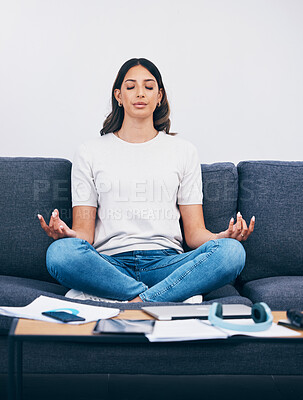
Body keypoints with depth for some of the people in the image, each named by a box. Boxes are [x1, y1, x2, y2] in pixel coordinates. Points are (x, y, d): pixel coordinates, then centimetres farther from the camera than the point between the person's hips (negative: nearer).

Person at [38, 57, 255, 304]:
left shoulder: (184, 151, 15)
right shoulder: (90, 152, 13)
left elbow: (194, 232, 10)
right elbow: (85, 232, 6)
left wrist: (224, 236, -12)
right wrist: (67, 234, -18)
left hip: (165, 262, 1)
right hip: (110, 263, 0)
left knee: (232, 251, -28)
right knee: (60, 252, -33)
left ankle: (140, 301, -30)